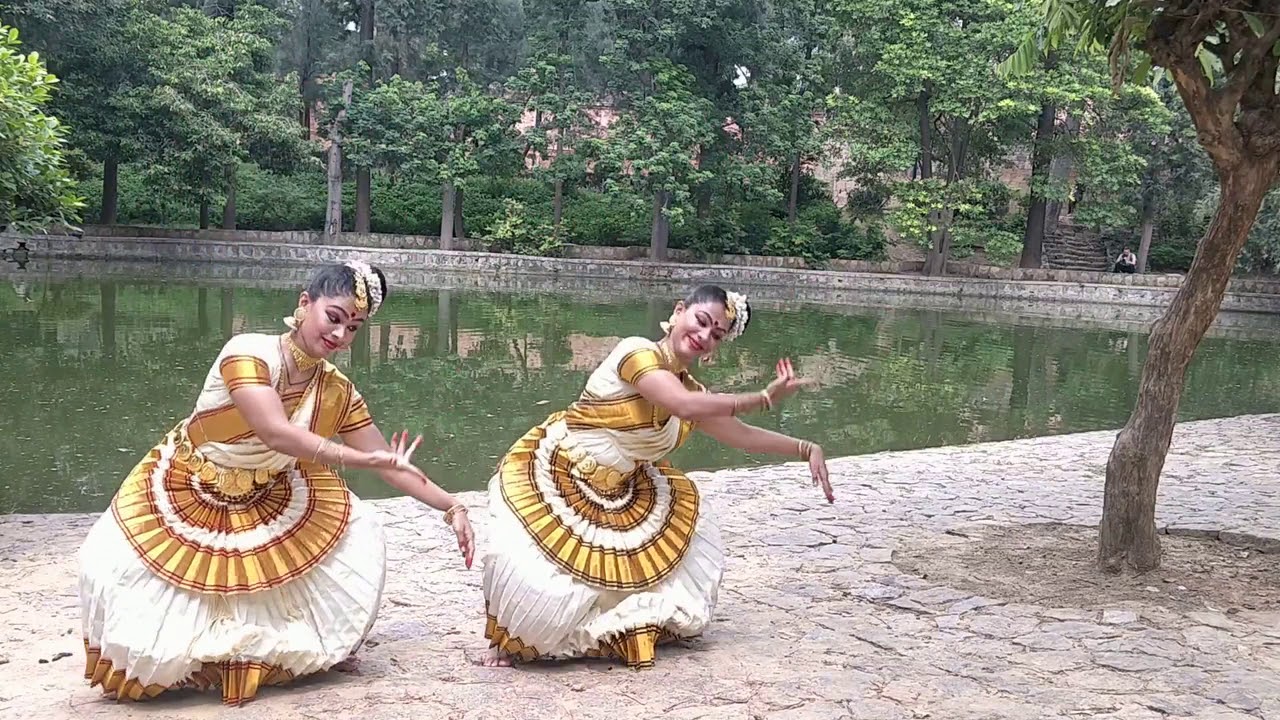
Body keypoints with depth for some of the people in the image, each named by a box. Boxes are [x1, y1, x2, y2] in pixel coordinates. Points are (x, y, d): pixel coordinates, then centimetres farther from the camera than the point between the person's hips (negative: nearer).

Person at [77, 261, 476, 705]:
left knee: (359, 540, -7)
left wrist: (452, 508, -13)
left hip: (268, 503, 5)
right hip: (184, 494, -4)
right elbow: (277, 433, -40)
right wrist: (363, 459, -44)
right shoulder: (249, 352, -28)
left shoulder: (339, 393, -11)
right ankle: (174, 659, 7)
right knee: (111, 566, -21)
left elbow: (388, 462, -6)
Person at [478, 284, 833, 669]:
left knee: (691, 551, 12)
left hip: (619, 498, 9)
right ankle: (510, 639, 5)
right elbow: (685, 408, -32)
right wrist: (764, 398, -24)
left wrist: (806, 448, 7)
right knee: (529, 574, -28)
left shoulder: (692, 390, 5)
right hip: (552, 476, -9)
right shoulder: (638, 351, -19)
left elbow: (741, 435, 15)